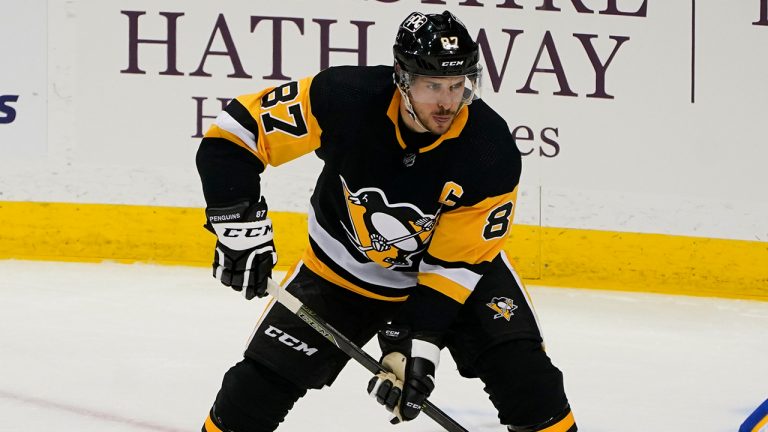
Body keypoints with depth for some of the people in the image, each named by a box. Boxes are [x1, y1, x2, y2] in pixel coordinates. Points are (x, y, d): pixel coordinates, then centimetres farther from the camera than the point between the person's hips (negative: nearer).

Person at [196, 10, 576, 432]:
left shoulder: (493, 154, -28)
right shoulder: (344, 99, -31)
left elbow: (455, 263, -22)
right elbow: (236, 131, -21)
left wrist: (417, 345, -28)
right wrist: (239, 222, -27)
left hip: (458, 269, 0)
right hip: (343, 269, 0)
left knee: (522, 373, -17)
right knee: (263, 378, -2)